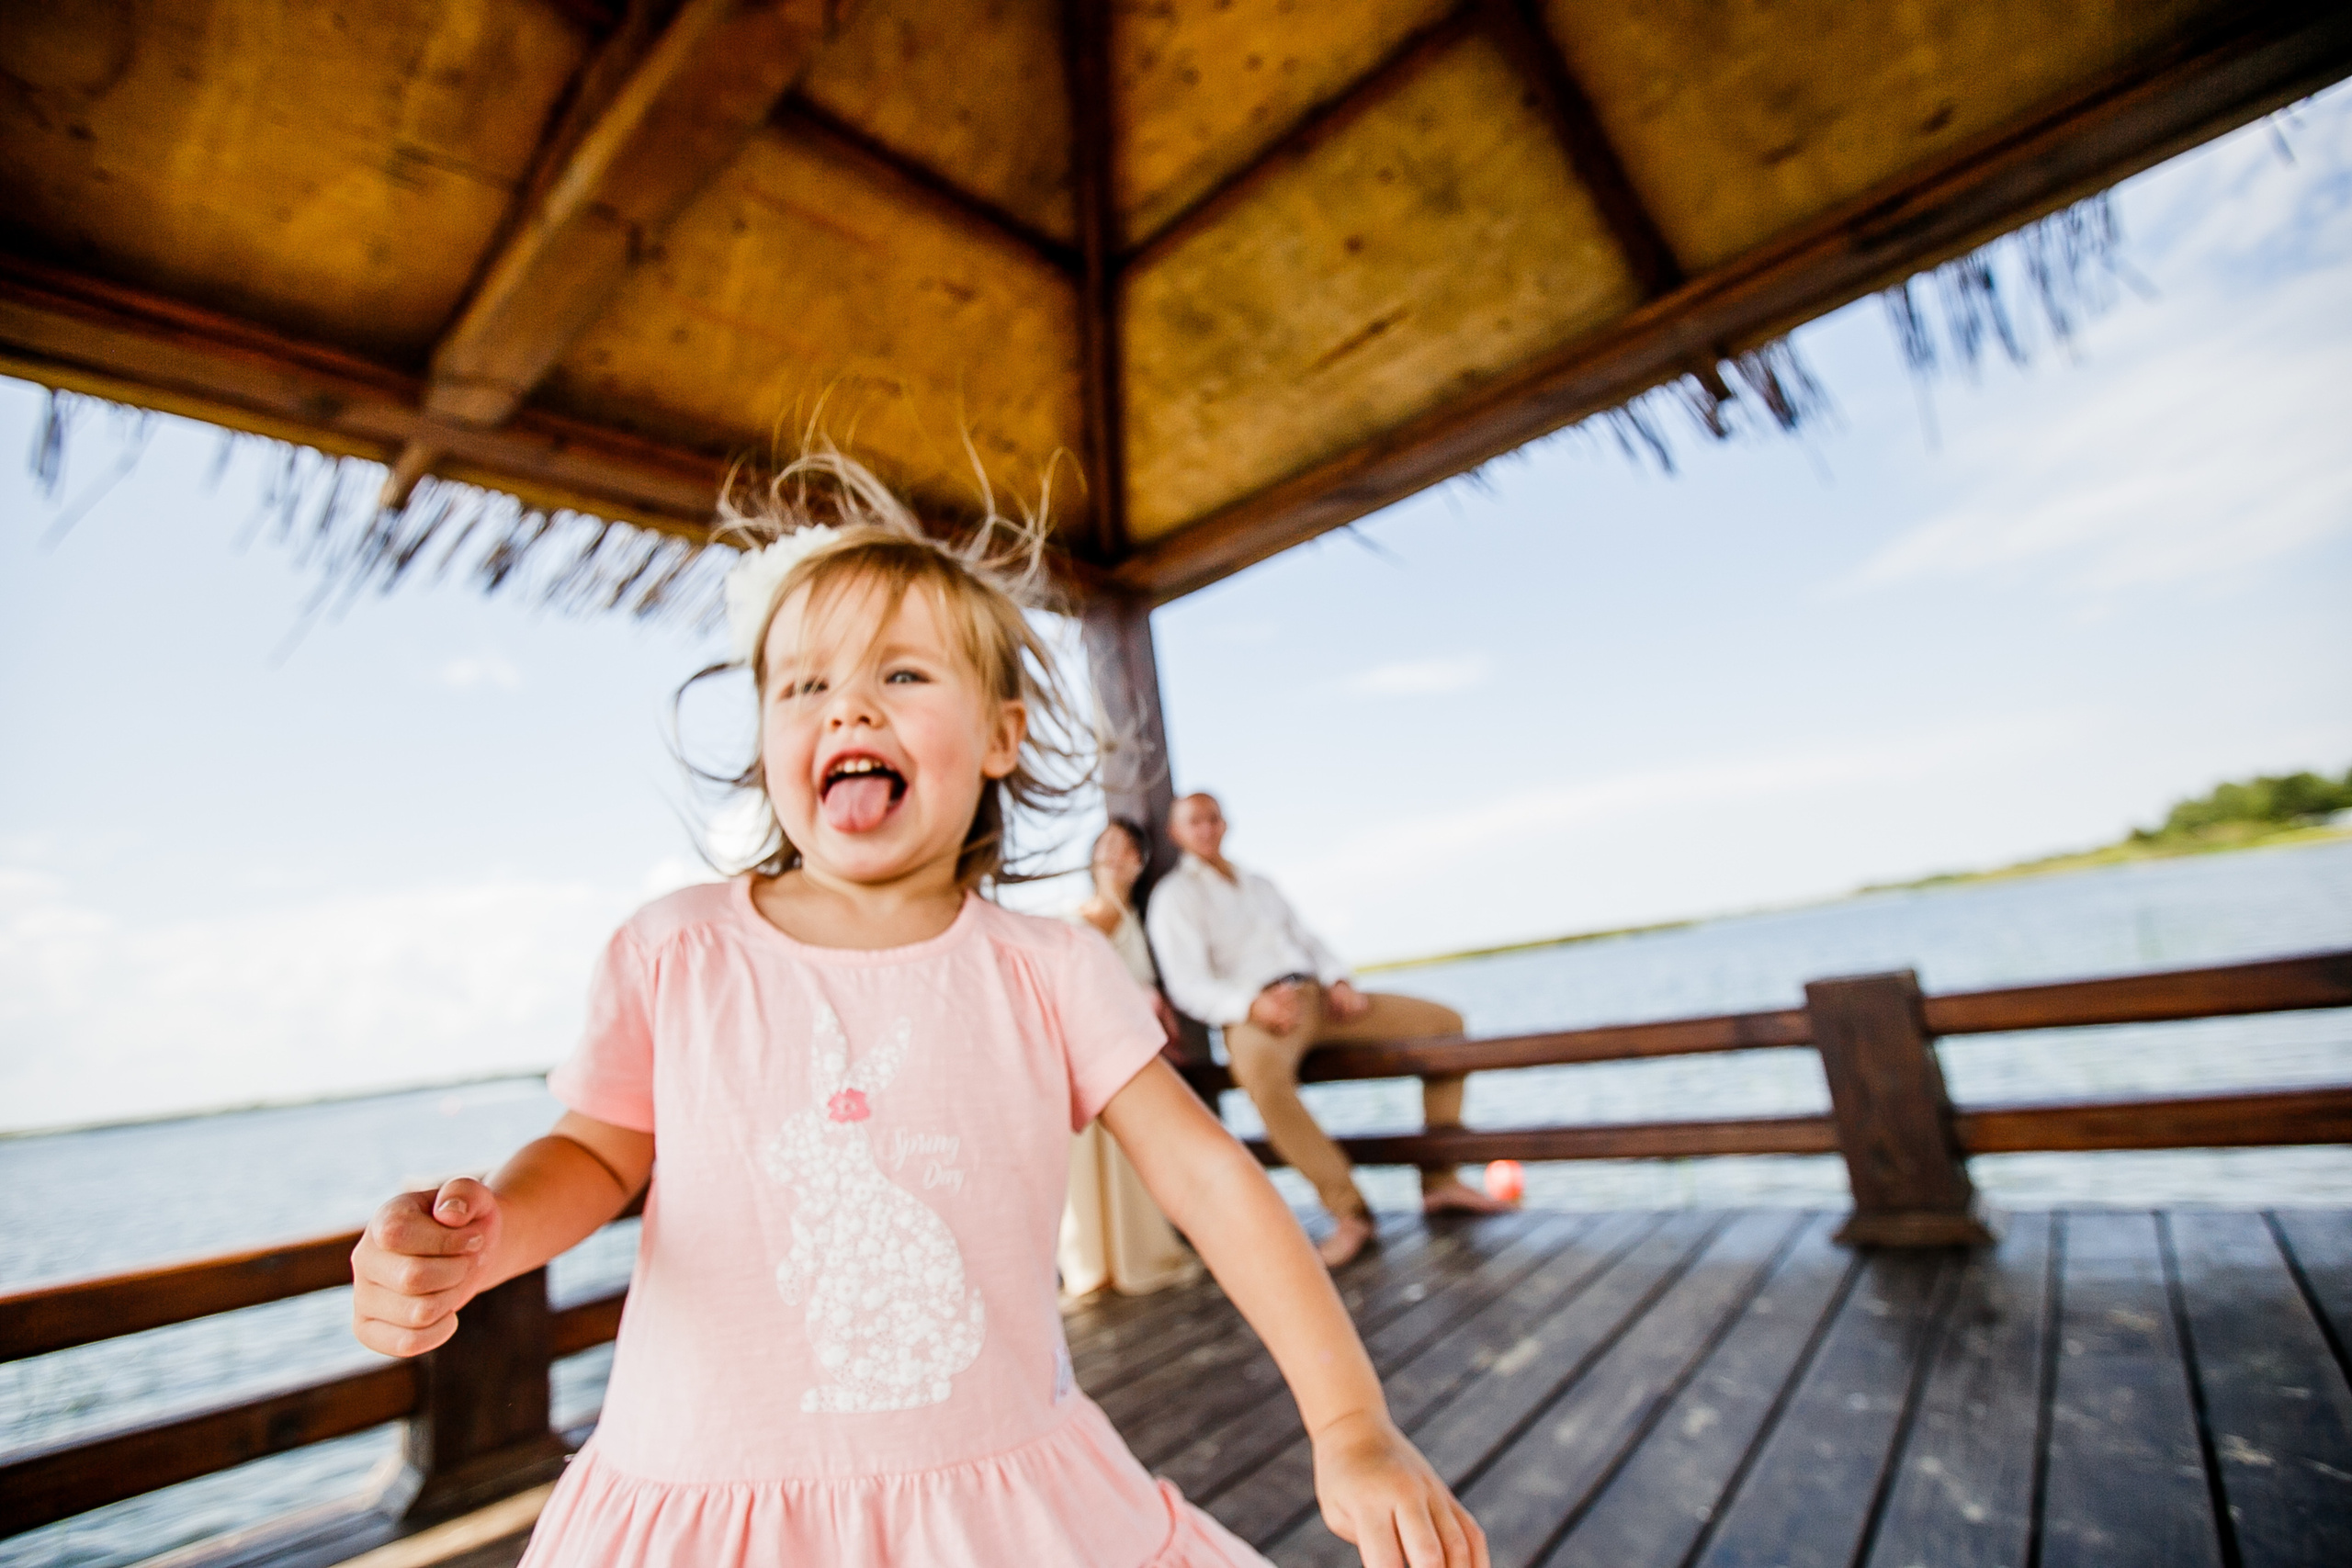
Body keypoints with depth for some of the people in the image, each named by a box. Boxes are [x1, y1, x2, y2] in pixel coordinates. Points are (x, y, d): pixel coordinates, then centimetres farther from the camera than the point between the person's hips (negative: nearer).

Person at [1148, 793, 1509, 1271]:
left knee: (1444, 1021, 0)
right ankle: (1348, 1209, -30)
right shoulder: (1174, 896, 5)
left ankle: (1439, 1179, 0)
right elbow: (1189, 986, -7)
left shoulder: (1259, 884, 26)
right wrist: (1253, 1004, -25)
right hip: (1257, 1010, -6)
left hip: (1318, 995, 7)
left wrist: (1340, 981, -2)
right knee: (1259, 1071, -43)